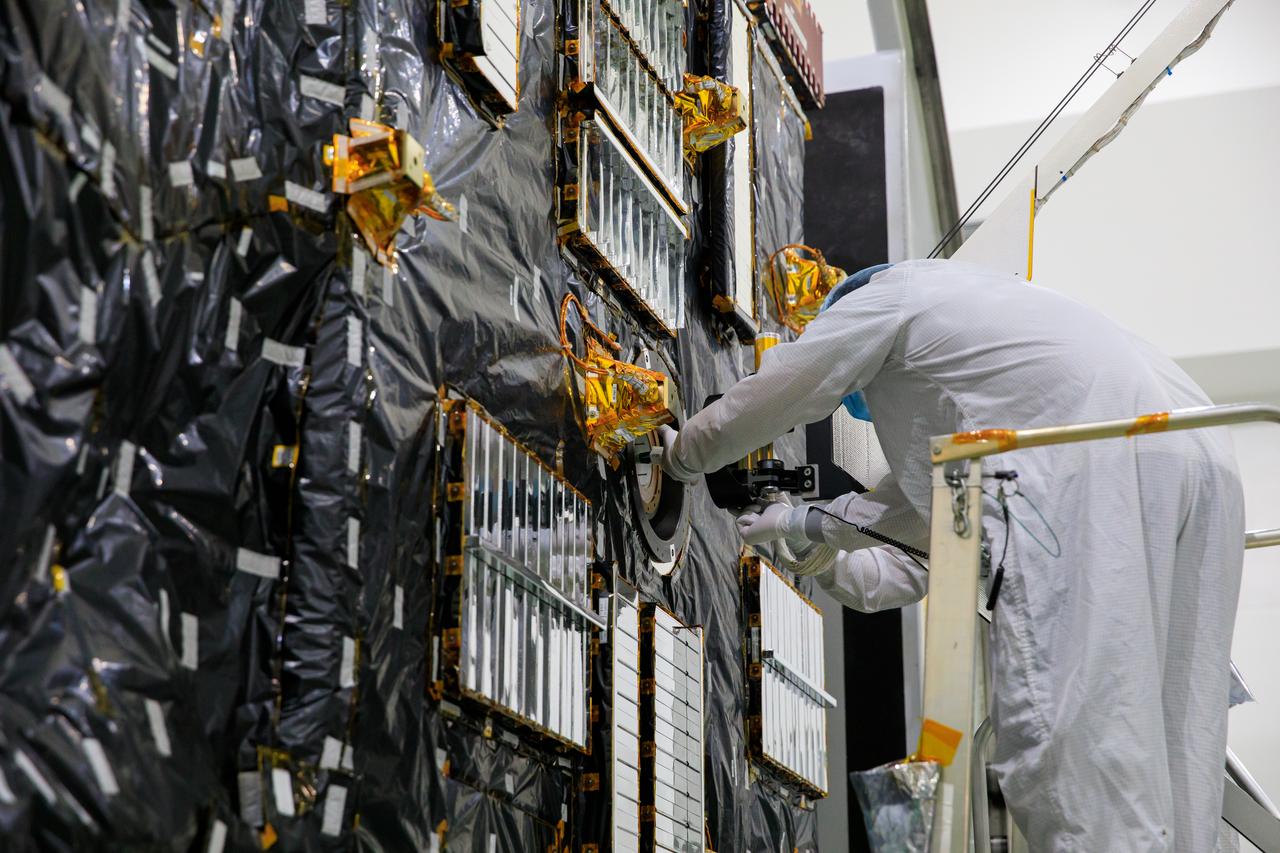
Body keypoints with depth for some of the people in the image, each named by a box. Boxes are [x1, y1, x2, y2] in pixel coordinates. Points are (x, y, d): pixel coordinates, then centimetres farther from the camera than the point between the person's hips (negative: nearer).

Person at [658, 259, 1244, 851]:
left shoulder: (876, 300, 15)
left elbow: (755, 408, 23)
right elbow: (936, 486, 44)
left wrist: (681, 457, 42)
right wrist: (803, 524, 53)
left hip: (1090, 471, -9)